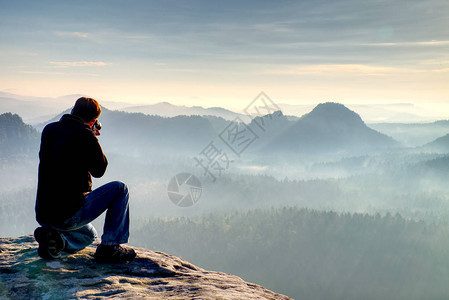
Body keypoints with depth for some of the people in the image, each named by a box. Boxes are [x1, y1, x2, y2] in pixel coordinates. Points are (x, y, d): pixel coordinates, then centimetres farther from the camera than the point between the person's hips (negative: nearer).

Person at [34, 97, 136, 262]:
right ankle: (109, 245, 1)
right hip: (70, 215, -8)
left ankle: (54, 238, 3)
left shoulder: (48, 130, 8)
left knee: (90, 234, 34)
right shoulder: (86, 137, -13)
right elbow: (99, 170, 1)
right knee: (120, 189, 6)